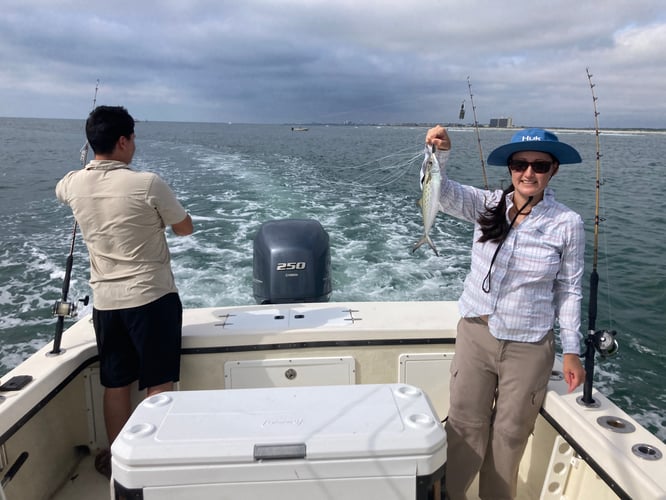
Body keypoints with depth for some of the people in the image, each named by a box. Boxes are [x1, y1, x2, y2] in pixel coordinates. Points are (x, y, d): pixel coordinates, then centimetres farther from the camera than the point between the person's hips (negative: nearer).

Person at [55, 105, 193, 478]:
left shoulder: (74, 184, 1)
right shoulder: (148, 184, -15)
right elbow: (186, 228, -1)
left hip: (105, 301, 6)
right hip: (151, 298, -5)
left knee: (116, 385, 15)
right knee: (160, 387, 5)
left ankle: (117, 459, 29)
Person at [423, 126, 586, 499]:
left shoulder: (568, 224, -9)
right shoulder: (488, 205, -5)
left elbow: (569, 290, -2)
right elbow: (440, 190, -21)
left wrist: (572, 350, 0)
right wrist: (440, 153, -40)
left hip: (528, 347, -1)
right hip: (475, 334, 2)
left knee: (510, 434, 17)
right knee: (464, 426, 15)